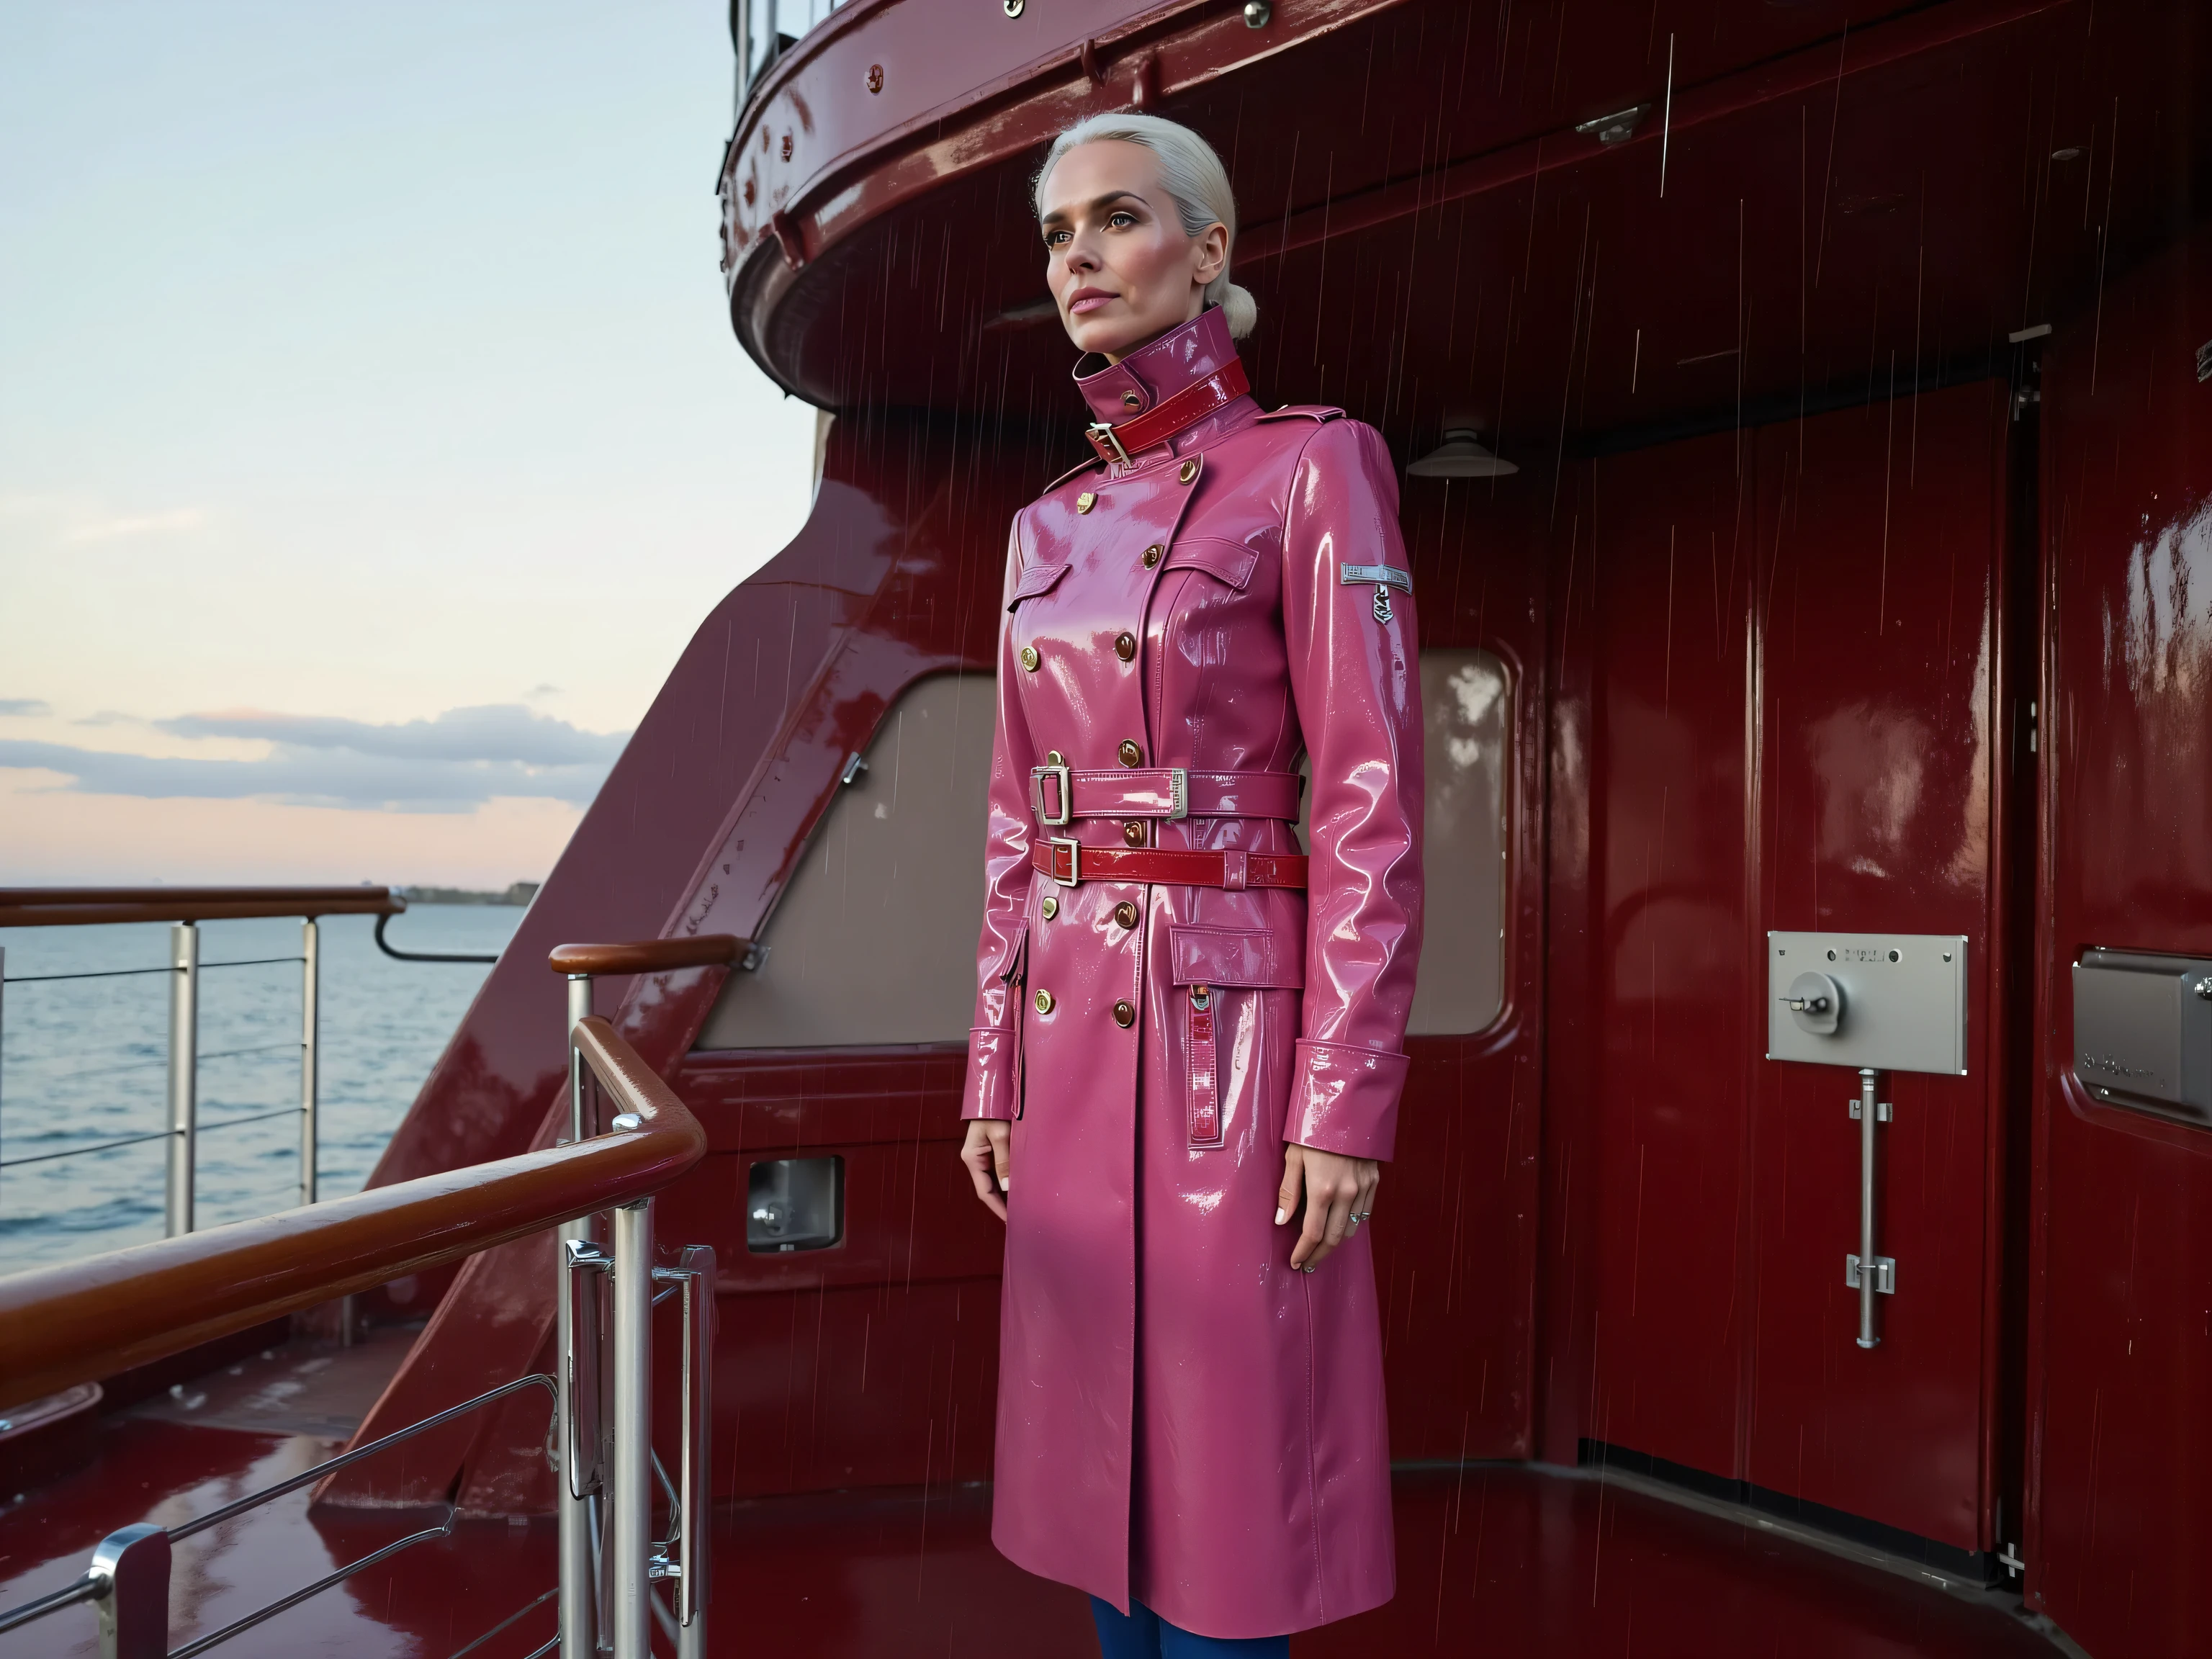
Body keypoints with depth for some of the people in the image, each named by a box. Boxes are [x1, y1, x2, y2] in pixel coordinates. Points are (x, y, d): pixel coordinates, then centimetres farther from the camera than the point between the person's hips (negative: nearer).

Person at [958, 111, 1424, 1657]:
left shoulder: (1314, 466, -6)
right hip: (1075, 1034, 7)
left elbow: (1374, 804, -12)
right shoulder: (1053, 526, 13)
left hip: (1227, 1027, -6)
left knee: (1218, 1486, 3)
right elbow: (1020, 823, 14)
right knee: (1110, 1466, 16)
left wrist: (1348, 1107, -16)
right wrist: (996, 1074, 12)